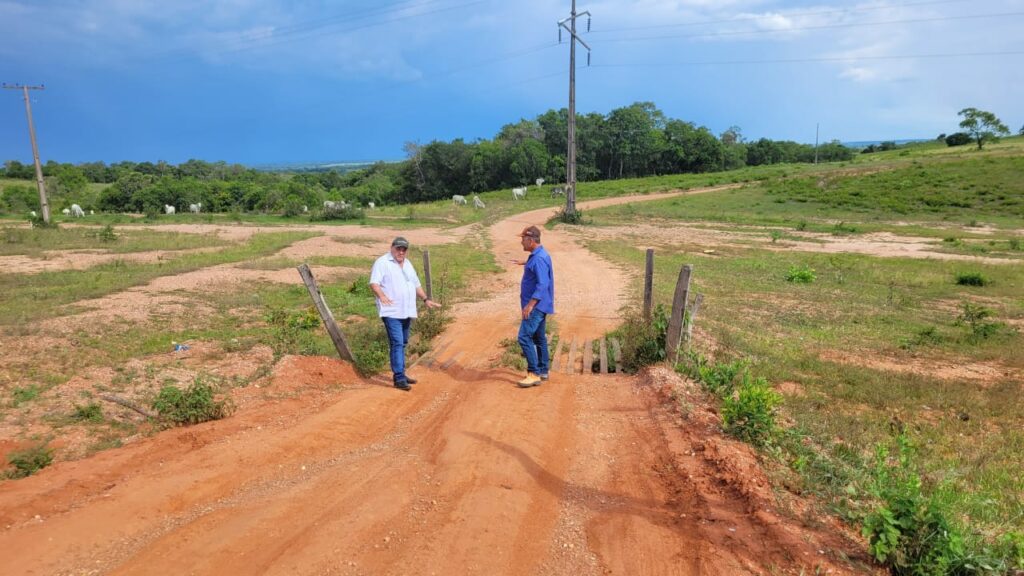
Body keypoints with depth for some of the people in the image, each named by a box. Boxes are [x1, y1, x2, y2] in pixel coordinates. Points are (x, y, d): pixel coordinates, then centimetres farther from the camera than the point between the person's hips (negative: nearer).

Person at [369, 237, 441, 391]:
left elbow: (416, 284, 27)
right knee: (397, 343, -13)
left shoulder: (407, 264, 19)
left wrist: (426, 299, 21)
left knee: (402, 343, 14)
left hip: (407, 312, 8)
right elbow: (374, 283, -17)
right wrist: (382, 296, -34)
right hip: (392, 312, -8)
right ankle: (399, 378, -13)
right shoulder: (382, 262, -6)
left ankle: (401, 374, 22)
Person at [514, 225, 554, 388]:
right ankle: (543, 371, 25)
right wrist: (525, 262, 53)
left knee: (524, 337, -14)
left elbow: (543, 285, -28)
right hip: (538, 306, 11)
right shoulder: (536, 255, 11)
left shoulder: (539, 259, -21)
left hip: (536, 306, -11)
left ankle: (534, 374, -11)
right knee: (539, 338, 16)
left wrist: (530, 304, -32)